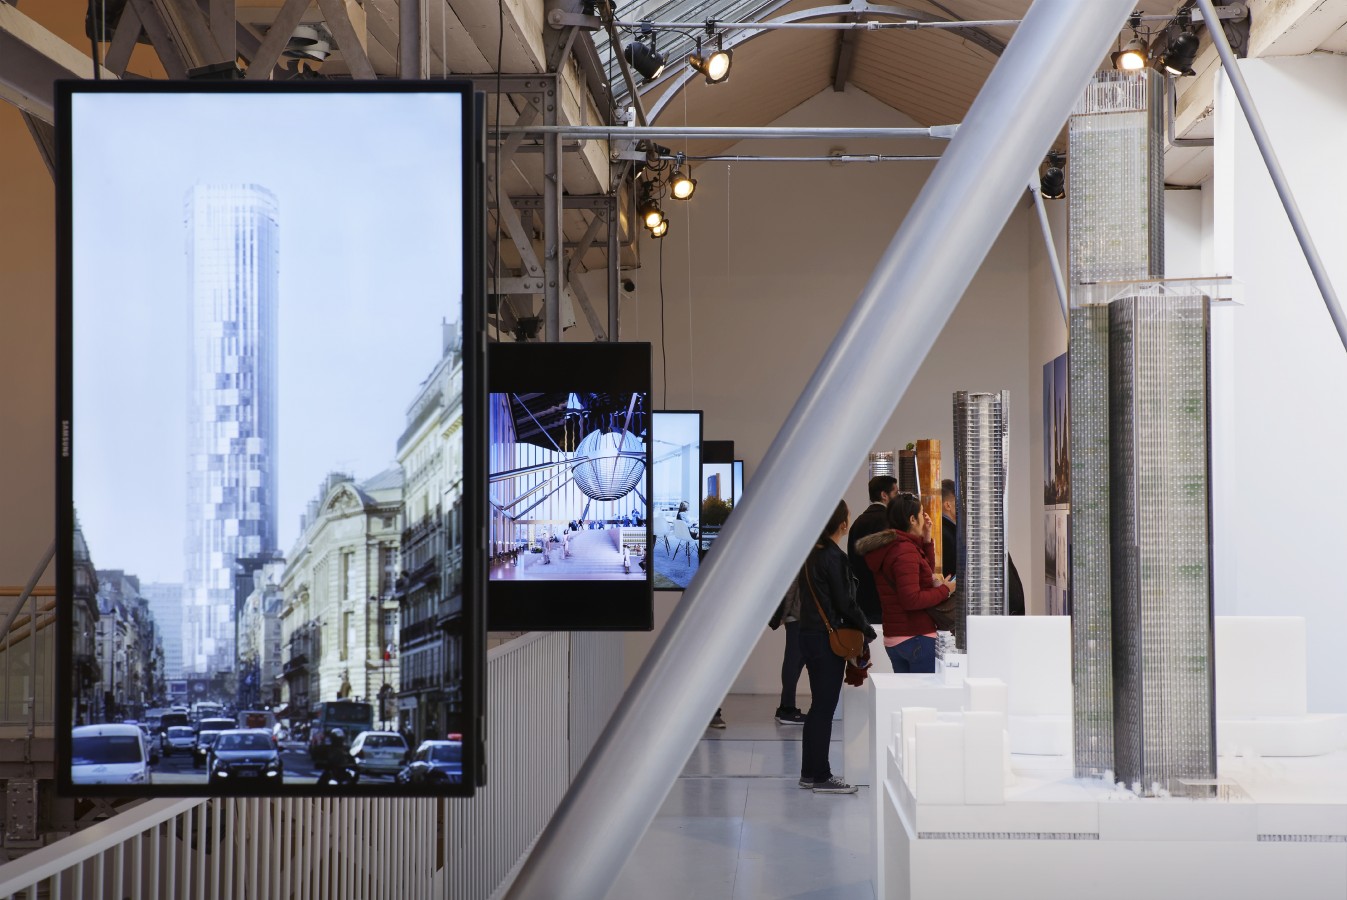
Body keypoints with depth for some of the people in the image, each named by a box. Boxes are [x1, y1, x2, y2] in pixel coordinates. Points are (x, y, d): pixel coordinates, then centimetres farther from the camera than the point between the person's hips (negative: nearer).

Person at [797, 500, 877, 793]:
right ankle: (821, 777, 2)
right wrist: (868, 632, -2)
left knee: (819, 706, 15)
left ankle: (809, 772, 20)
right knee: (825, 707, -3)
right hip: (828, 639, -9)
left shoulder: (811, 554, 10)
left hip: (809, 634, 9)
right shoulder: (834, 558, -15)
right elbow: (845, 603, -15)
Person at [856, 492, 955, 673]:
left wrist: (926, 541, 14)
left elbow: (924, 575, 24)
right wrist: (945, 590, -13)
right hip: (916, 637, -10)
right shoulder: (905, 551, -17)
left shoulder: (888, 547, 14)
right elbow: (912, 600, -24)